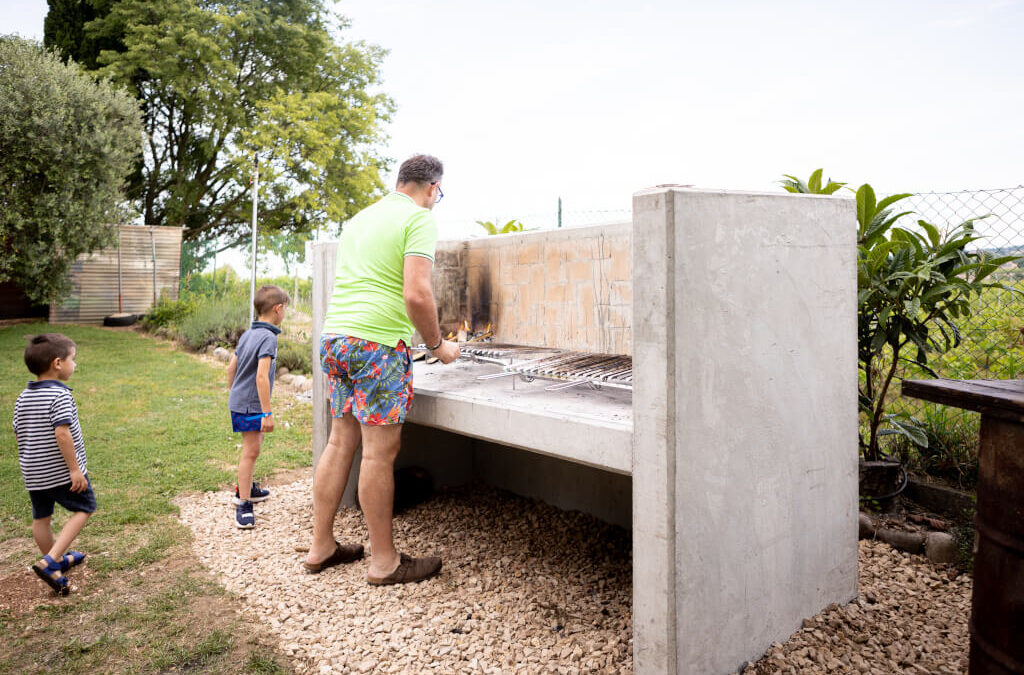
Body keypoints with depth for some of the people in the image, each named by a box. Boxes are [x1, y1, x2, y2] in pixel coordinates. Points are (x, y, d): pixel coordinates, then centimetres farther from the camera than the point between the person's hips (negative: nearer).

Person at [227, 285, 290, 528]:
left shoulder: (248, 334, 9)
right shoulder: (268, 338, -19)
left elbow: (231, 367, 14)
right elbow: (261, 376, -26)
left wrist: (233, 393, 27)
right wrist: (267, 413, -24)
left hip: (239, 400, 10)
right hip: (250, 404, -10)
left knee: (253, 447, 23)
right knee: (251, 451, -7)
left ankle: (246, 488, 40)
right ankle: (243, 504, -3)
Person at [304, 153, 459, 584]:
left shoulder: (360, 217, 20)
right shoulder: (419, 218, -5)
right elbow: (416, 295, -16)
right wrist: (437, 345, -2)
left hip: (334, 337, 8)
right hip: (377, 342, -8)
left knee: (341, 441, 14)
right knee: (380, 450, -2)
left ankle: (321, 547, 22)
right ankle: (384, 561, 9)